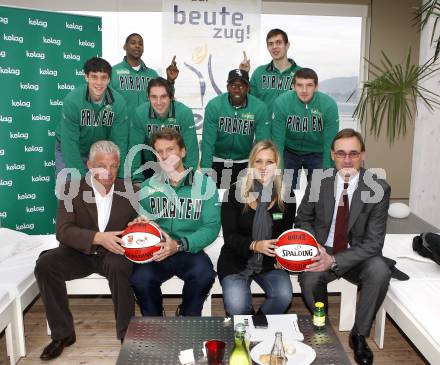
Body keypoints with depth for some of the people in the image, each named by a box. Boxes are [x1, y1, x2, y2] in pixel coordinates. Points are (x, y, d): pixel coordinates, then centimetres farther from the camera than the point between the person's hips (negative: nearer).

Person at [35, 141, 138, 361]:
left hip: (113, 253, -1)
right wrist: (98, 237, -33)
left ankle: (127, 333, -16)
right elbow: (63, 231, -17)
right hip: (79, 253, 2)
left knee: (118, 265, -35)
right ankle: (62, 333, -7)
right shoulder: (73, 189, -7)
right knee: (45, 264, -25)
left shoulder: (130, 192, -4)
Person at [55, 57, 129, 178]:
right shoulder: (72, 100, -25)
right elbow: (69, 143, -24)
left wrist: (119, 177, -19)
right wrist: (81, 176, -27)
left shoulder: (118, 102, -18)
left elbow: (119, 142, -15)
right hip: (68, 151, -2)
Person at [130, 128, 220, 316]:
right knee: (140, 278, -29)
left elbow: (212, 227, -5)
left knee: (204, 274, -32)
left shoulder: (204, 184, 2)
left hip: (190, 251, -1)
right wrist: (140, 223, -15)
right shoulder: (148, 187, 10)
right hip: (156, 252, 1)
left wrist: (180, 245, -18)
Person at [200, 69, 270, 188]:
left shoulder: (259, 108, -17)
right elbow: (208, 141, -19)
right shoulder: (214, 105, -19)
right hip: (216, 158, 0)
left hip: (243, 160, 1)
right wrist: (205, 171, -24)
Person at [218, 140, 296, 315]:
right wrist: (254, 245, -27)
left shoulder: (286, 196, -1)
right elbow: (229, 235, -9)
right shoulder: (235, 192, -7)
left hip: (270, 263, 2)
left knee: (284, 297, -25)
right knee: (237, 306, -24)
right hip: (236, 262, -1)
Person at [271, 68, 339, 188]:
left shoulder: (329, 105, -22)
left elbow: (330, 142, -19)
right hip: (289, 151, 0)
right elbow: (278, 140, -19)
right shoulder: (281, 103, -22)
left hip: (317, 153, 0)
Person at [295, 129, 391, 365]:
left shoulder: (379, 189, -12)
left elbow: (373, 242, -14)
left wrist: (335, 261, -26)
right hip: (322, 252, 0)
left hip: (358, 256, 0)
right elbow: (302, 220, 6)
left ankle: (359, 335, -6)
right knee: (309, 277, -30)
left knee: (380, 271, -30)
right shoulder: (318, 182, -7)